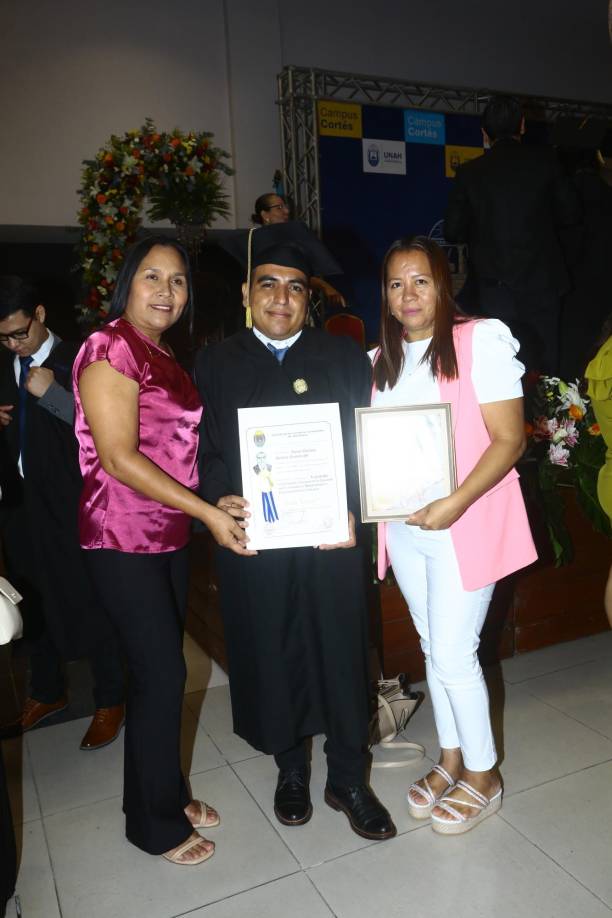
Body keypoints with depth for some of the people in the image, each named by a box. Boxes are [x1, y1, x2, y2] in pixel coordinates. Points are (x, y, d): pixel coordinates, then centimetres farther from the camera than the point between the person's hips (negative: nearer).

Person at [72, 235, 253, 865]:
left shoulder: (164, 356, 14)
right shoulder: (111, 346, -12)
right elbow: (118, 458, -19)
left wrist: (211, 507, 6)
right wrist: (208, 512, -19)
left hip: (169, 534, 8)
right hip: (123, 540, -8)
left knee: (162, 668, 15)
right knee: (160, 672, -1)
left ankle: (167, 794, 34)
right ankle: (155, 824, 21)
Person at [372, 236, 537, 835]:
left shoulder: (480, 342, -9)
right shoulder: (381, 360, 10)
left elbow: (509, 439, -13)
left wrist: (456, 504, -23)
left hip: (463, 526, -5)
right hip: (402, 526, 6)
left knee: (454, 655, -1)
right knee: (433, 647, 16)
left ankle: (482, 776, 23)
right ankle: (451, 758, 35)